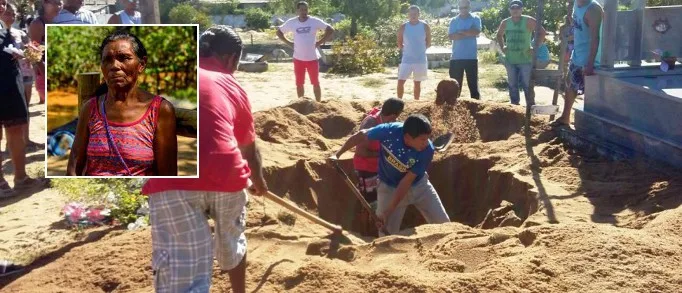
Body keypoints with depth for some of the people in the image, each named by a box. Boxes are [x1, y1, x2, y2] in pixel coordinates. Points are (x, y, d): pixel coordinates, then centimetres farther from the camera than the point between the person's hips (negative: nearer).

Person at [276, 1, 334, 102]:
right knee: (299, 83, 9)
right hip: (298, 58, 2)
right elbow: (279, 32, 11)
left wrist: (319, 42, -8)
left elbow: (331, 30, -4)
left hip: (312, 58, -2)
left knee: (316, 83, 3)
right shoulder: (291, 22, -2)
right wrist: (289, 43, 1)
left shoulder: (315, 21, -7)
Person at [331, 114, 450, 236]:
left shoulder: (427, 150, -29)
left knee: (444, 224, 3)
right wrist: (337, 154, -9)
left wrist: (388, 212, -25)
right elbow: (361, 135, -13)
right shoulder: (389, 131, -33)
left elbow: (407, 181, -25)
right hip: (389, 187, -1)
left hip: (418, 185, 1)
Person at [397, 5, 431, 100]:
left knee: (417, 82, 10)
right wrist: (406, 50, 1)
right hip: (407, 59, 0)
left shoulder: (425, 26, -4)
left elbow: (428, 43, 5)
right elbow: (399, 43, 6)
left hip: (420, 59, 0)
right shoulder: (403, 27, -3)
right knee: (400, 81, -6)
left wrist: (420, 50, 2)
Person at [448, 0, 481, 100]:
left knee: (473, 83, 2)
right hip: (456, 57, 1)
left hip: (471, 57, -1)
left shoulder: (475, 19, 4)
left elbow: (476, 32, -14)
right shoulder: (454, 21, 7)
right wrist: (468, 33, -11)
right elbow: (451, 36, -8)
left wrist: (460, 31, -7)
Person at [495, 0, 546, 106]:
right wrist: (502, 46, 9)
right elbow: (499, 35, 23)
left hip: (525, 60, -4)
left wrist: (535, 47, -11)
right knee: (512, 86, 11)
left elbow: (542, 32, -6)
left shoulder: (529, 21, -8)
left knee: (527, 85, -4)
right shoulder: (505, 23, 4)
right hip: (510, 60, 4)